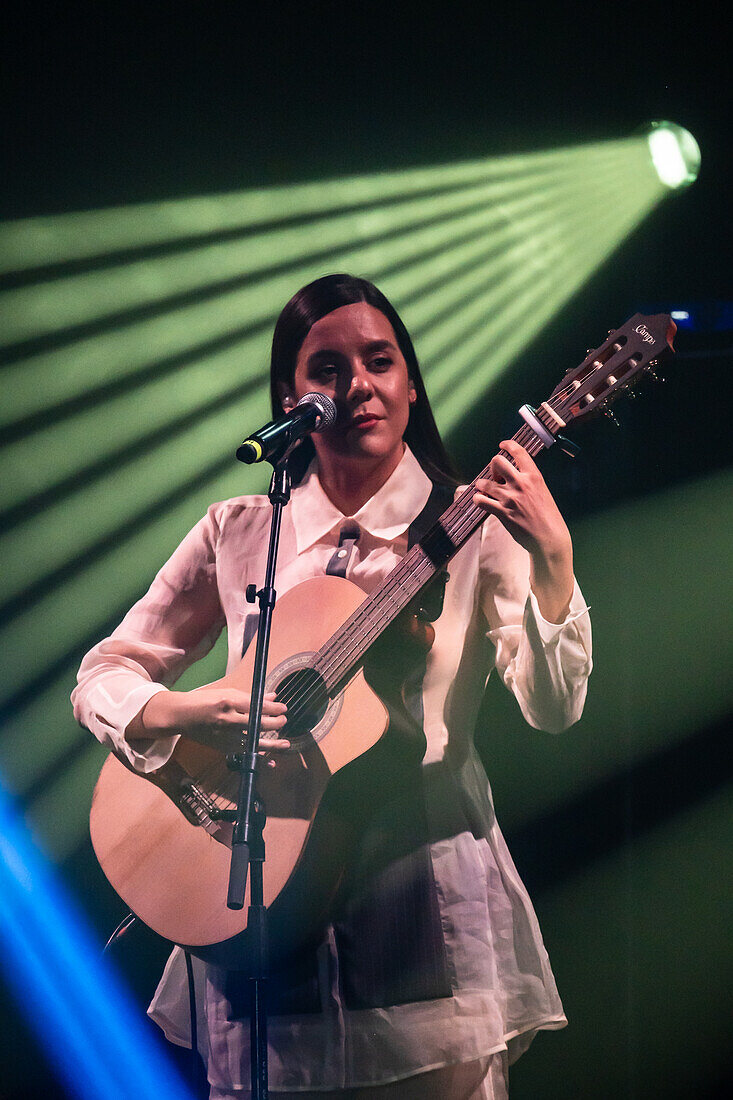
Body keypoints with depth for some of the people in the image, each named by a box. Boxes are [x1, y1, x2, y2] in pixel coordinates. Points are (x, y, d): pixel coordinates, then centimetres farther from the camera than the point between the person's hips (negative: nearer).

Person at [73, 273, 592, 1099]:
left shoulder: (471, 527, -2)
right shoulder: (238, 533, 5)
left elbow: (552, 708, -13)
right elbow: (103, 677, 7)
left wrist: (552, 560, -28)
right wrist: (185, 713, -14)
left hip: (429, 891, -2)